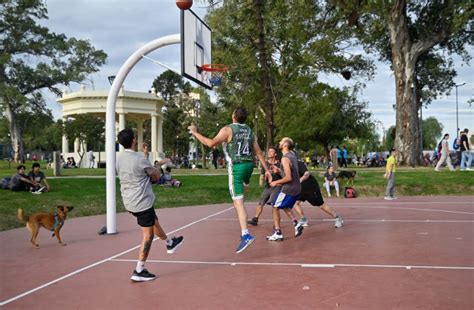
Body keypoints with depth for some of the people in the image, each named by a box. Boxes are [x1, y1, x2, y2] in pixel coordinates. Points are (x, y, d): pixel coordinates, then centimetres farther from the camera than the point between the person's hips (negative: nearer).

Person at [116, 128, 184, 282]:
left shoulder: (119, 158, 3)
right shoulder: (140, 159, -21)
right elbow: (156, 175, -6)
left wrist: (145, 154, 16)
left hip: (129, 202, 9)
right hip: (142, 202, -9)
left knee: (154, 221, 28)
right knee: (148, 235, 2)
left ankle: (170, 243, 48)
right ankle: (139, 271, 6)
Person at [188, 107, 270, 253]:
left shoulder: (228, 129, -9)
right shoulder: (249, 131, 9)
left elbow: (211, 143, -17)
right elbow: (258, 152, 10)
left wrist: (195, 133, -6)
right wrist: (266, 169, 15)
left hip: (236, 167, -7)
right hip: (249, 164, 7)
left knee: (238, 201, -9)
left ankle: (245, 235, -18)